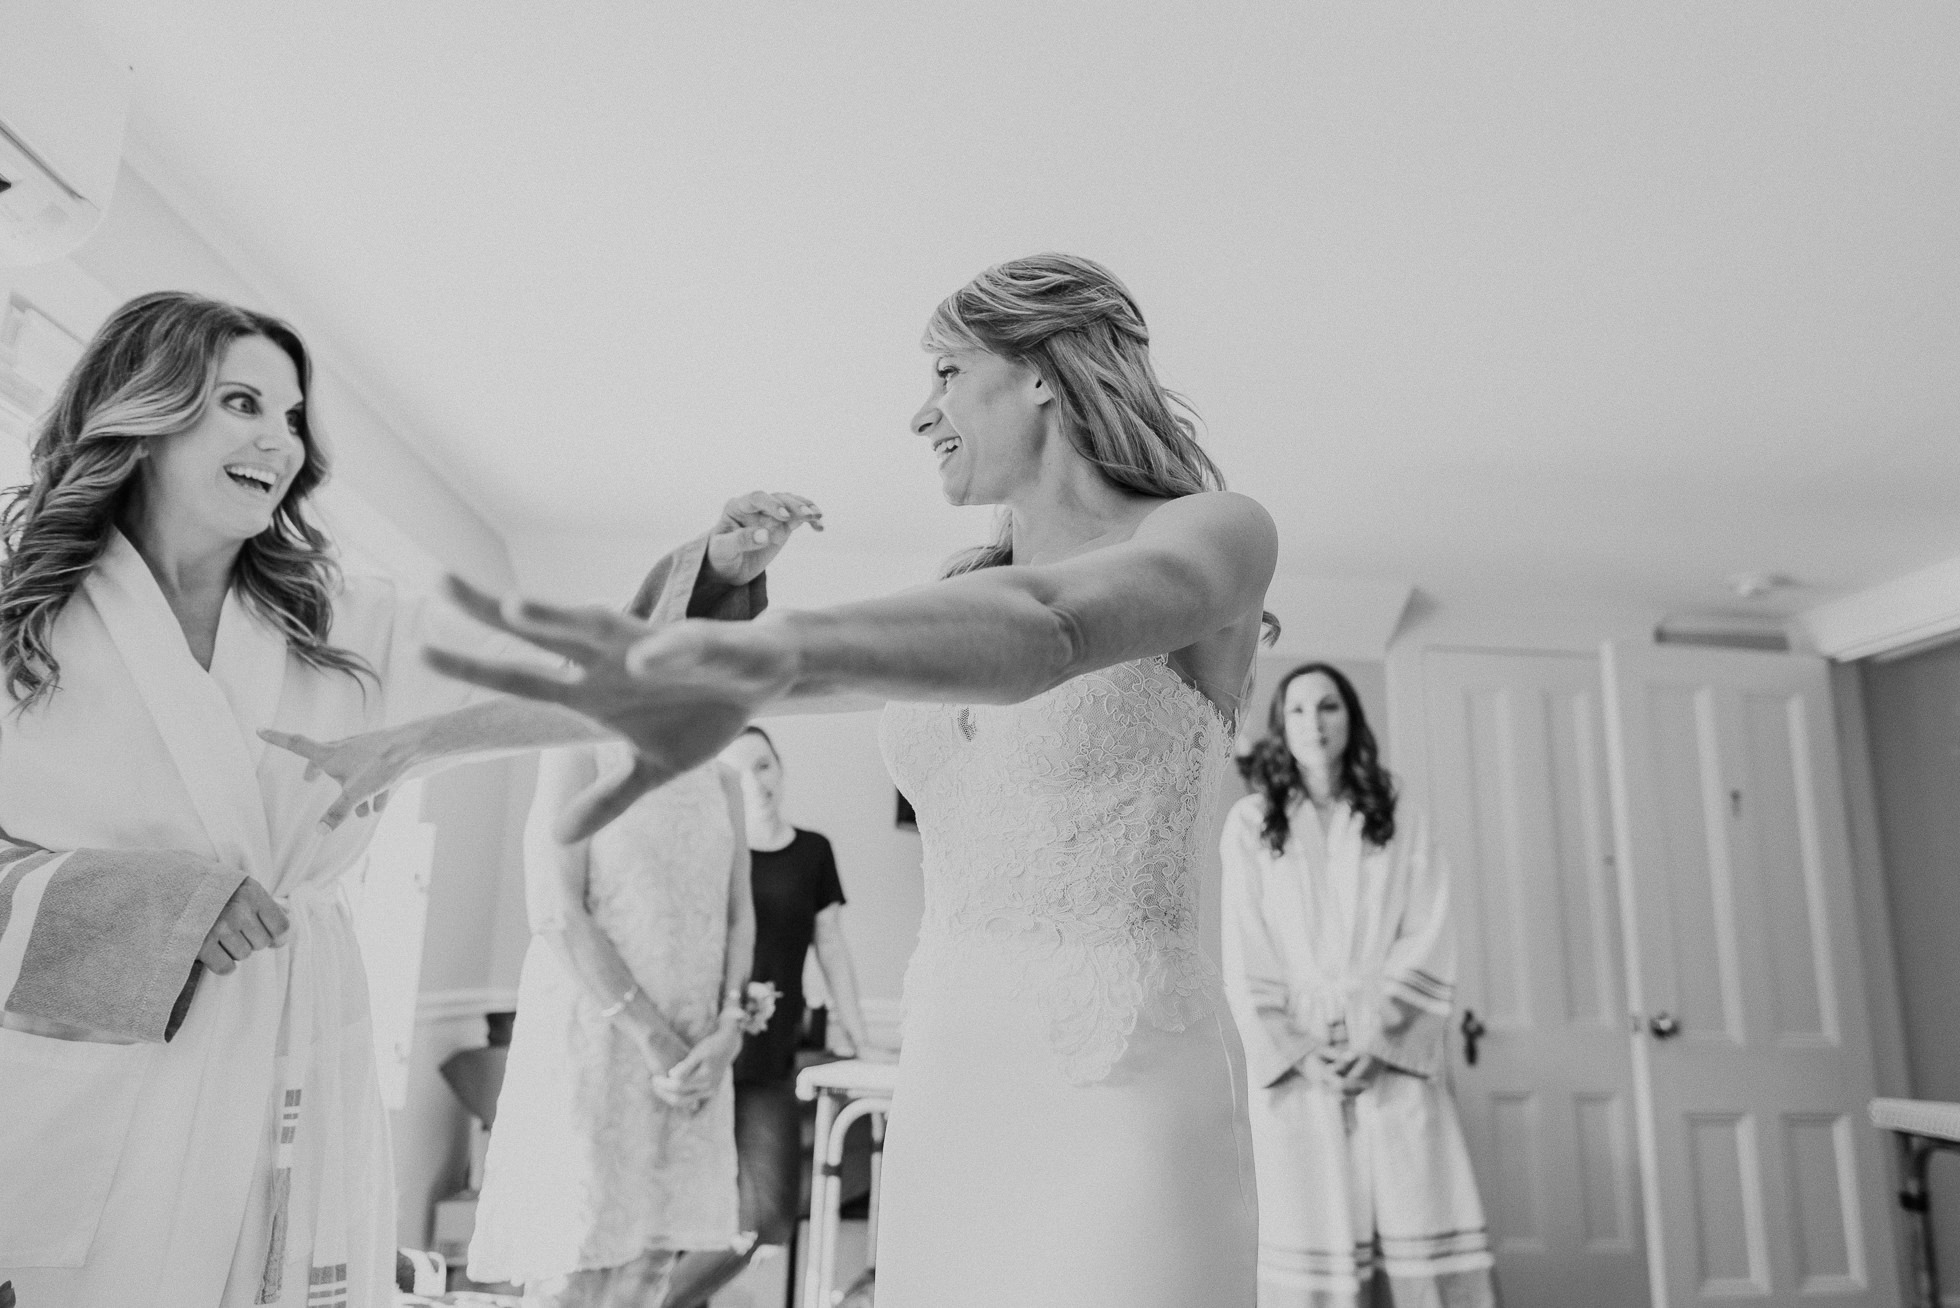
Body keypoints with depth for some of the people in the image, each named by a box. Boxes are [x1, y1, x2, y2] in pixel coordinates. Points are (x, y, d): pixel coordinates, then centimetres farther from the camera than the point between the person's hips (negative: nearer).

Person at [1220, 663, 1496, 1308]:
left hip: (1393, 1055, 1)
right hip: (1293, 1057, -1)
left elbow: (1428, 941, 3)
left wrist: (1378, 1038, -9)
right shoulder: (1250, 823, 8)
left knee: (1426, 1234, -5)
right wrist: (1294, 1050, -9)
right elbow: (1244, 953, 2)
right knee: (1313, 1246, -5)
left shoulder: (1399, 824, 13)